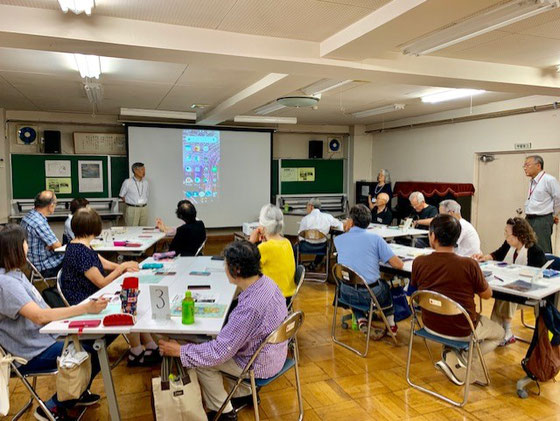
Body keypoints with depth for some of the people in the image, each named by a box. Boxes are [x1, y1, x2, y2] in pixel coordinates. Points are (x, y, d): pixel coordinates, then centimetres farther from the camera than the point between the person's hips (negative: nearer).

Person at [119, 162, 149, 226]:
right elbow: (122, 195, 5)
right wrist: (129, 204, 4)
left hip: (144, 209, 4)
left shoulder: (145, 182, 8)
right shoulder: (127, 182, -4)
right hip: (132, 209, -4)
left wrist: (143, 204, 12)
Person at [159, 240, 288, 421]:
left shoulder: (249, 307, -35)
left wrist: (180, 351, -17)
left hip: (259, 364, -8)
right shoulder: (266, 281, -10)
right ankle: (245, 394, 31)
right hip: (274, 352, 8)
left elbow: (219, 352, -26)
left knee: (202, 362, 4)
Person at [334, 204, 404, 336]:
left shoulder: (338, 239, 0)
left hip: (347, 295, 1)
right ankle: (391, 324, 40)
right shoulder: (375, 238, -7)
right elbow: (398, 265, -8)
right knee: (385, 285, 34)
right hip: (371, 295, -1)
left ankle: (361, 321, 18)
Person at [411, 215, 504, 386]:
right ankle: (465, 357, 3)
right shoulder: (469, 265, -23)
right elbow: (487, 295, -7)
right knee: (498, 333, 26)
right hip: (463, 329, -3)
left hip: (431, 325, 4)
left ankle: (451, 353, 14)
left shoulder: (418, 262, -17)